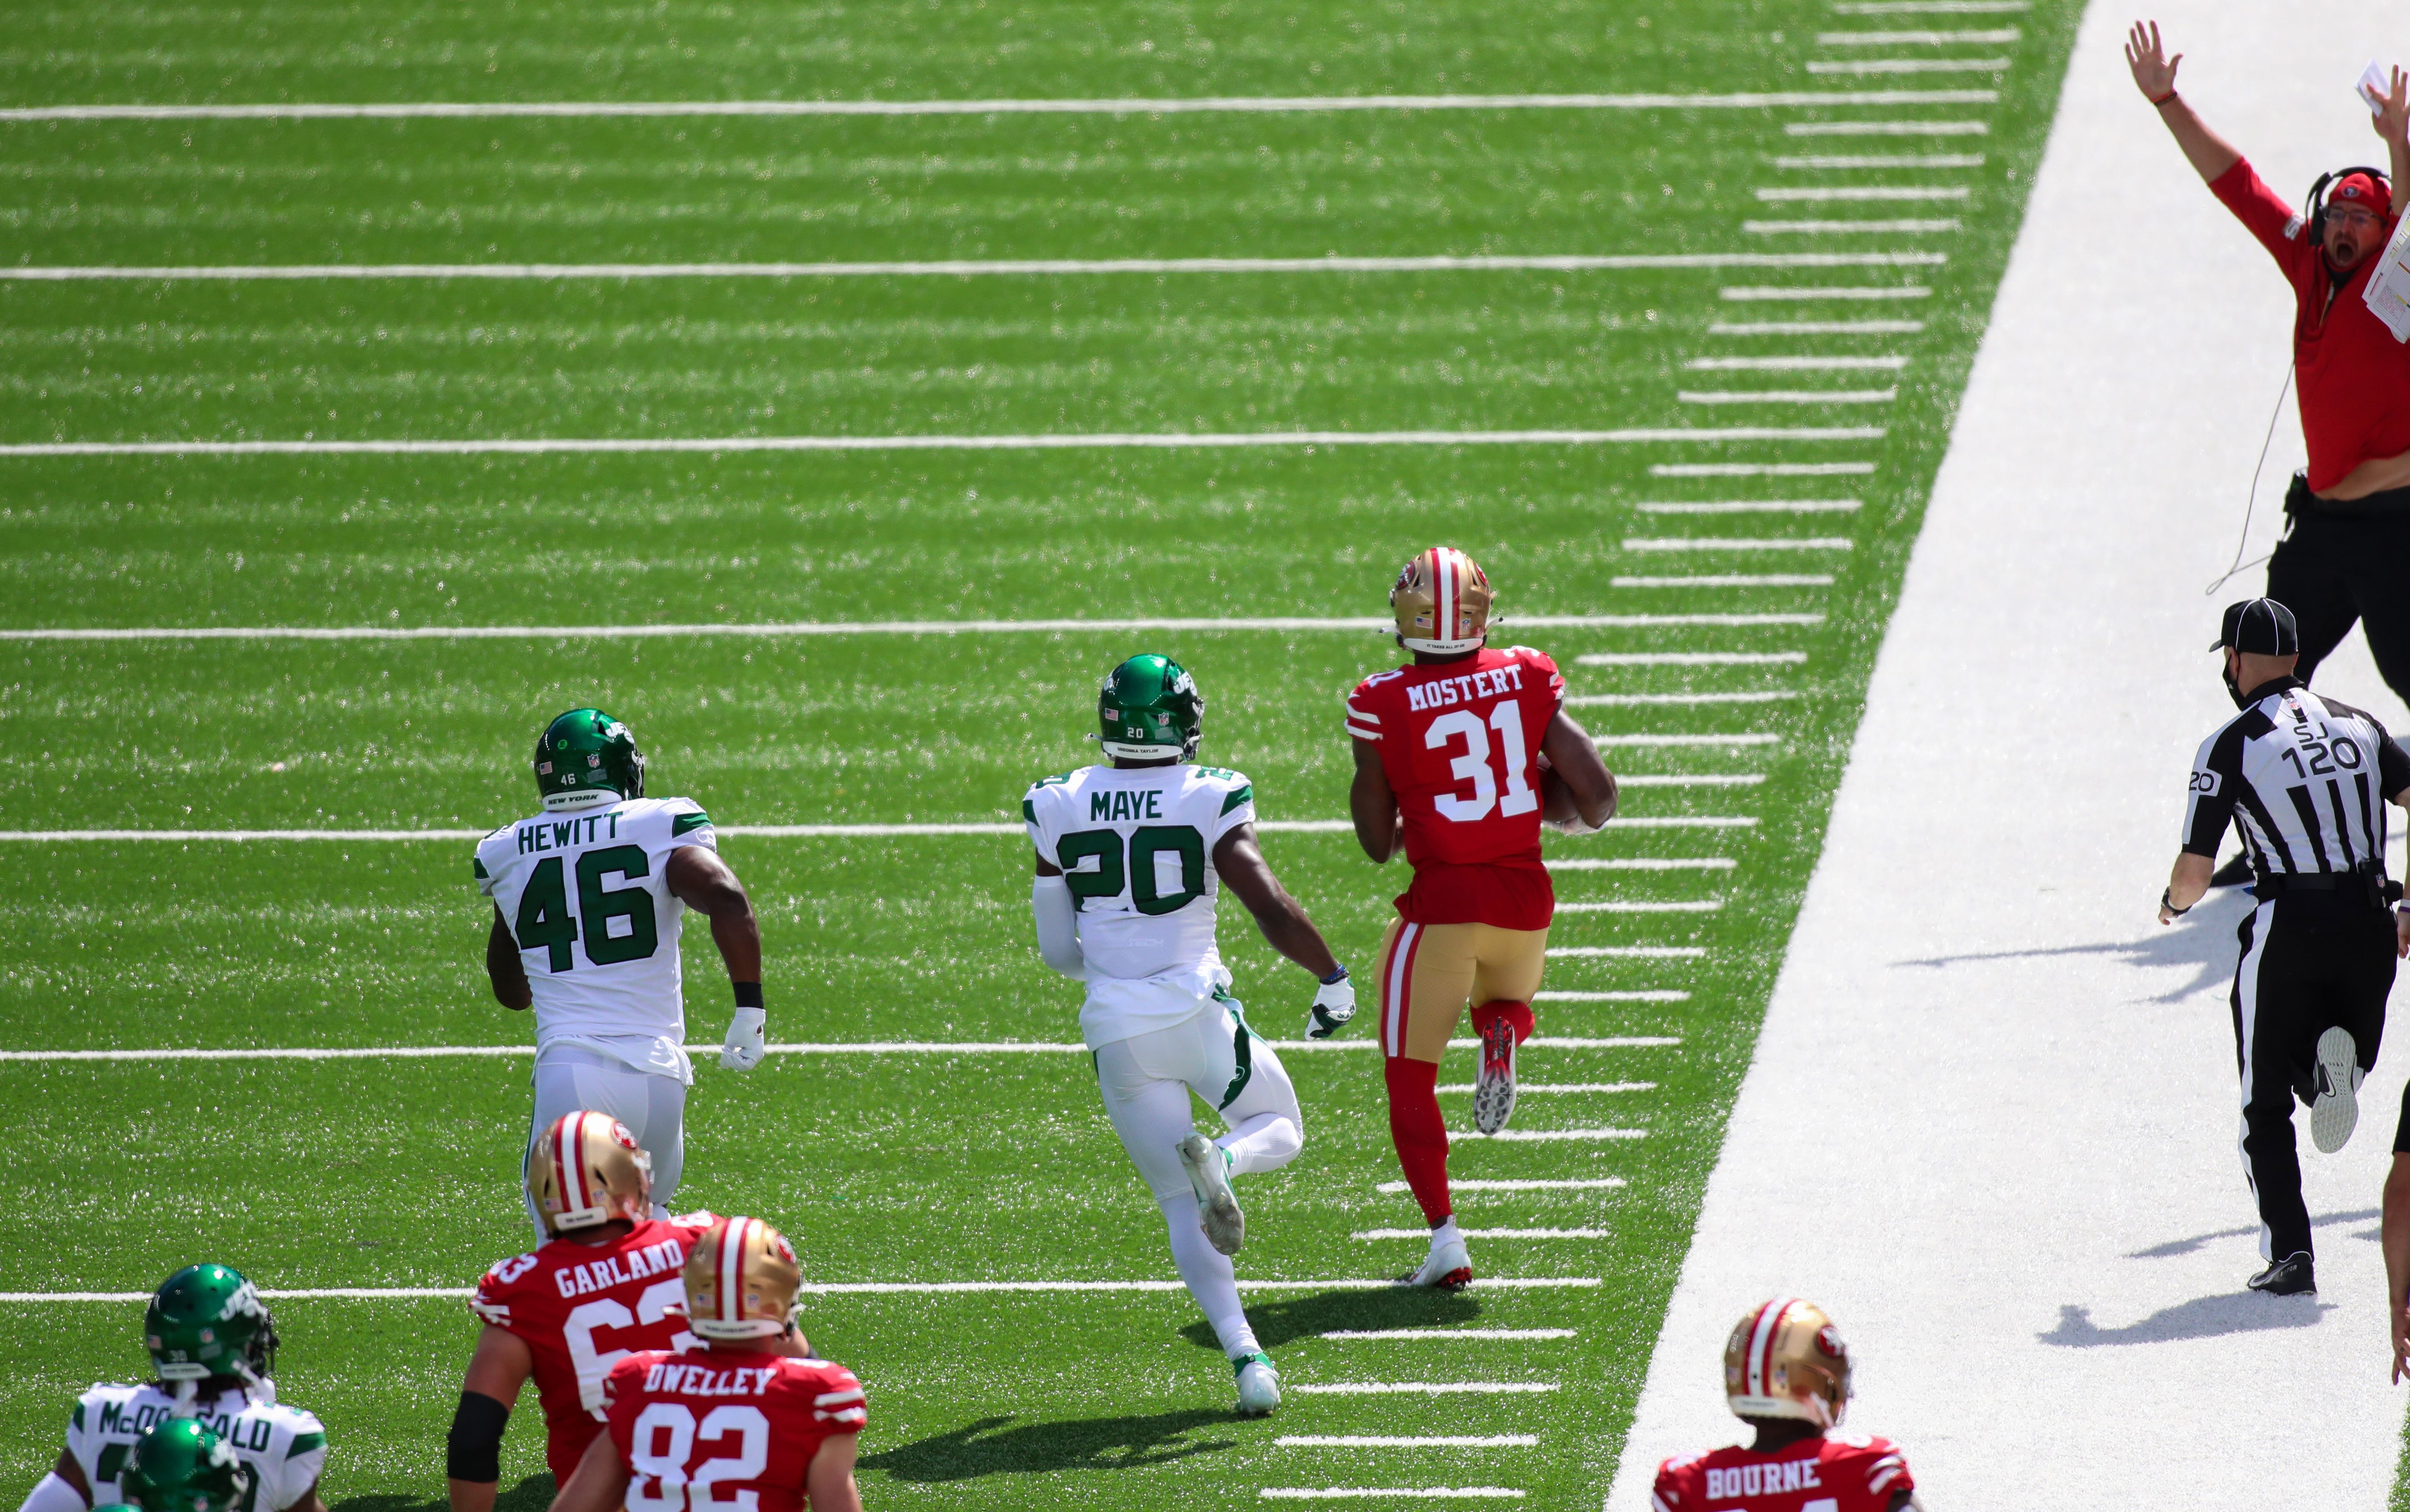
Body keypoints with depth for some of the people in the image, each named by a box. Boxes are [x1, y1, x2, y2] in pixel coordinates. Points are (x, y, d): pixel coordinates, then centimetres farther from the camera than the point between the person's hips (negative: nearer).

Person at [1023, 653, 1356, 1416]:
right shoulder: (1209, 802, -7)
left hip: (1116, 1030, 3)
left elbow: (1057, 948, 9)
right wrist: (1333, 979, 2)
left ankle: (1245, 1355, -9)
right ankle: (1218, 1157, -15)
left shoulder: (1061, 810, 3)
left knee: (1183, 1210, 10)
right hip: (1196, 1005, -3)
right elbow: (1272, 908, -13)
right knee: (1280, 1130, 22)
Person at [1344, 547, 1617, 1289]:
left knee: (1410, 1078, 9)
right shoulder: (1527, 681, 0)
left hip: (1441, 900, -3)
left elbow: (1377, 842, -1)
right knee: (1507, 1004, 33)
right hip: (1525, 894, 3)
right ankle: (1501, 1038, -5)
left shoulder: (1385, 705, -7)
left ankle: (1445, 1236, -4)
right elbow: (1597, 798, -3)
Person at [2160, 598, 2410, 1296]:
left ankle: (2289, 1251, -3)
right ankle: (2338, 1057, -14)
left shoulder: (2231, 746, -3)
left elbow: (2193, 875, -4)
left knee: (2268, 1106, 9)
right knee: (2333, 1084, 22)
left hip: (2288, 927, -4)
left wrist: (2172, 905, 19)